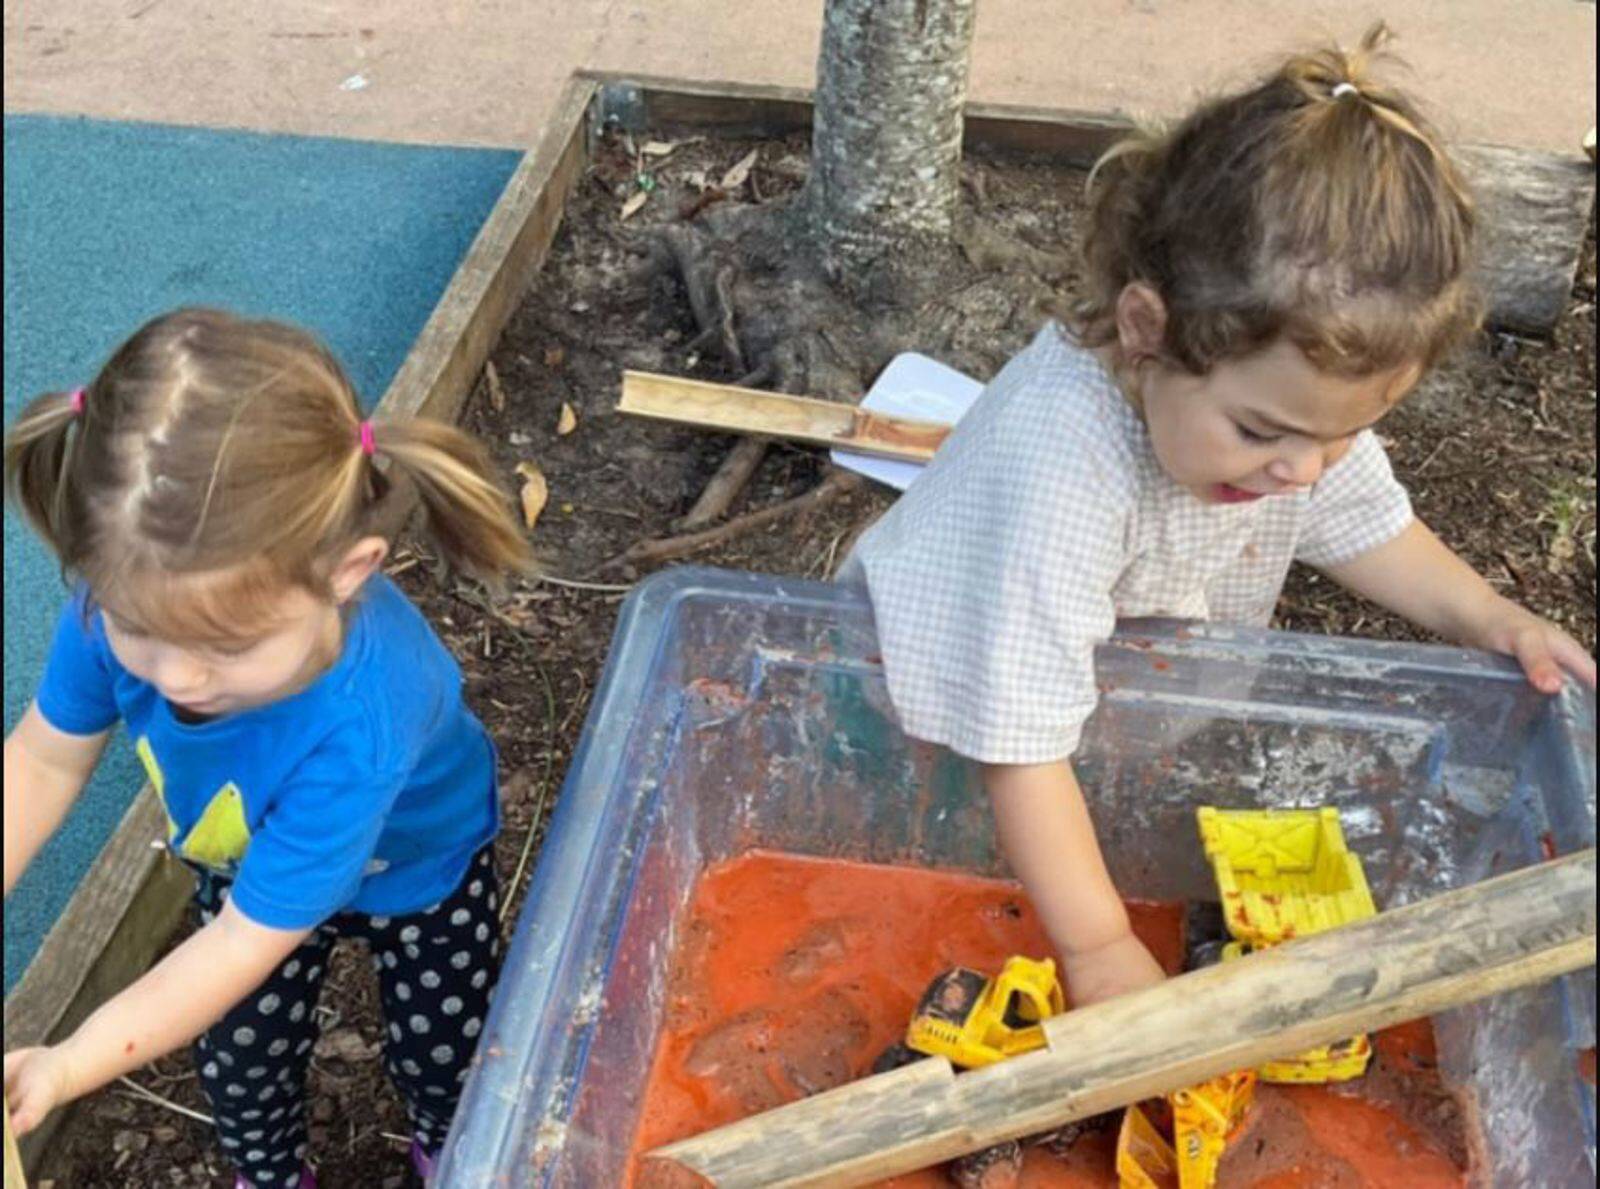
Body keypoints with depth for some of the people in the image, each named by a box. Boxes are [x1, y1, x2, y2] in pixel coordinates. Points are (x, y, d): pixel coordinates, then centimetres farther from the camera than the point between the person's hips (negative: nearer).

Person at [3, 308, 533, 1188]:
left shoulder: (360, 724, -50)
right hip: (246, 863, 4)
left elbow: (250, 939, -37)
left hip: (416, 874, -3)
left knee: (442, 1053, 20)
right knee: (238, 1057, 22)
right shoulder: (126, 605, -36)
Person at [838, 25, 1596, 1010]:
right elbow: (1022, 742, -40)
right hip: (954, 665, -7)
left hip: (1154, 669, 7)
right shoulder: (1056, 459, -44)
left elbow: (1361, 523, 1)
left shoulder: (1293, 382, -21)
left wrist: (1489, 617, -13)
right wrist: (1099, 950, -37)